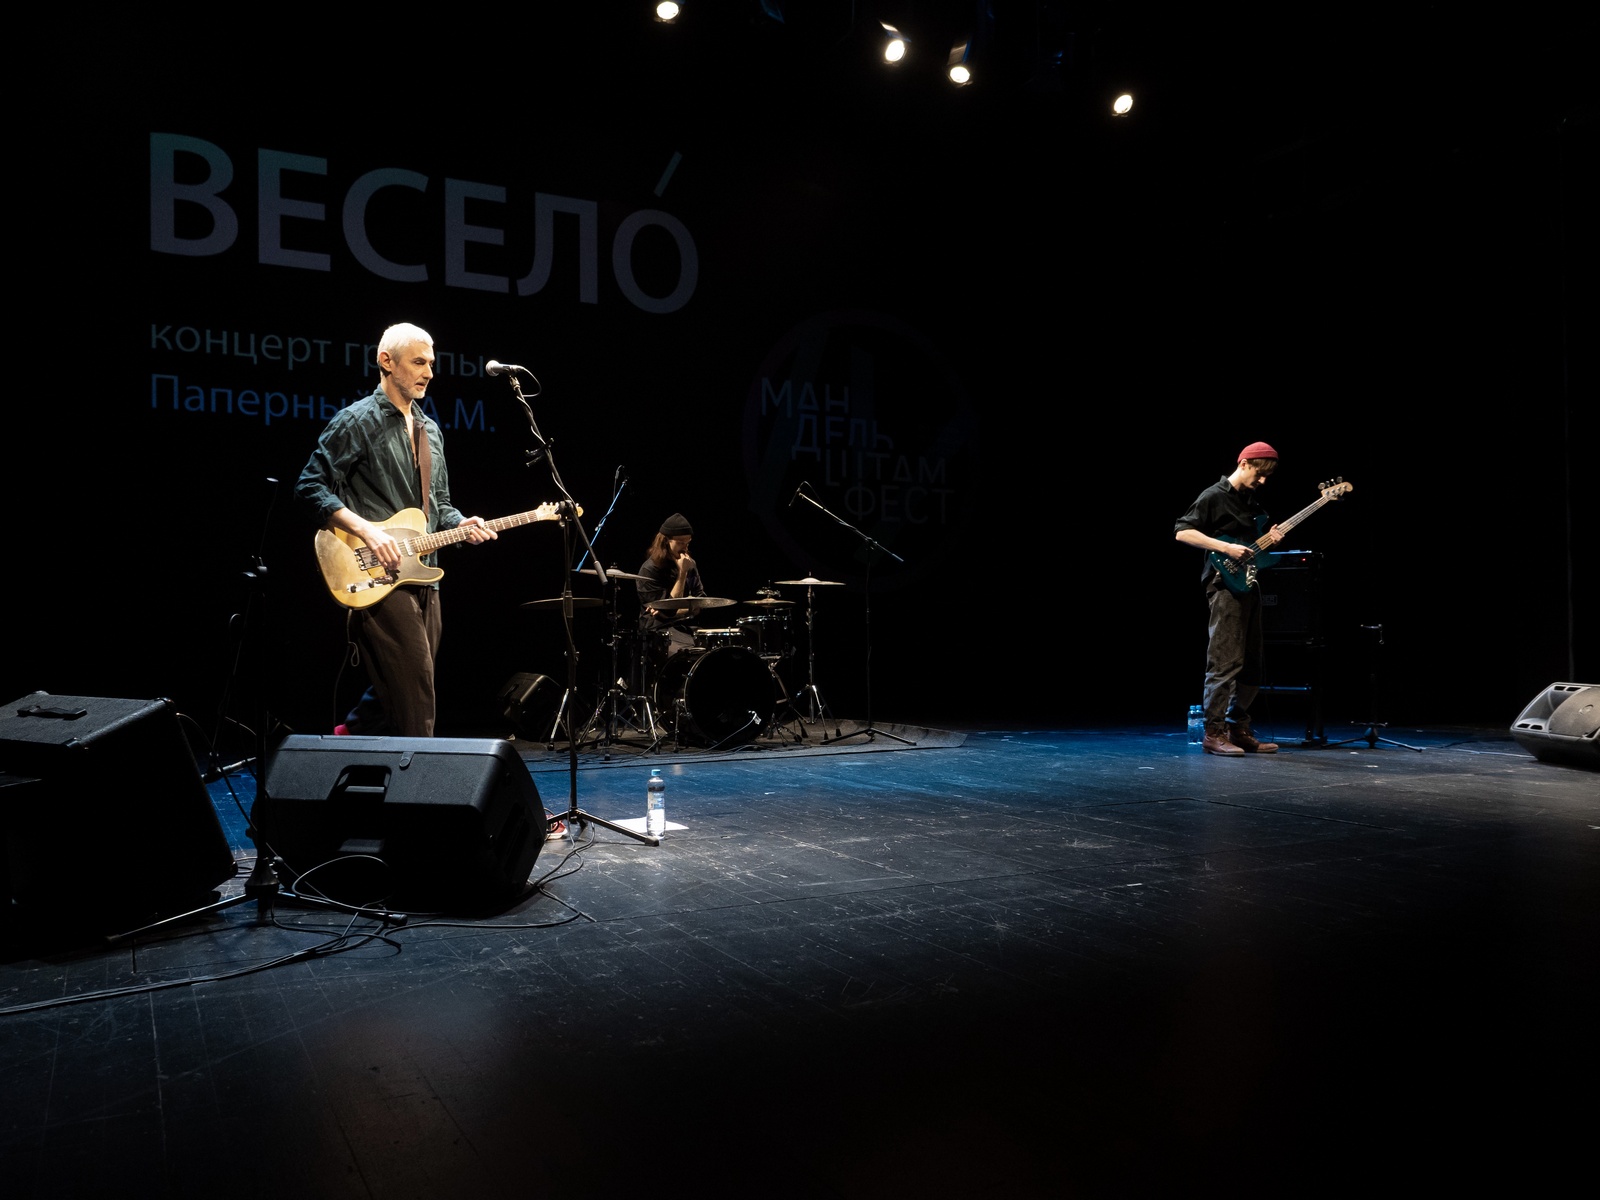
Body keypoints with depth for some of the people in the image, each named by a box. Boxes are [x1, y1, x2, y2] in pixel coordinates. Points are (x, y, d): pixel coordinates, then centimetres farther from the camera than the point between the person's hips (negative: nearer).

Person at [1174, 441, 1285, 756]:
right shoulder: (1214, 496, -7)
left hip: (1248, 584, 9)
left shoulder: (1252, 502, 18)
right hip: (1225, 584, -9)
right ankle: (1214, 733, -5)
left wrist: (1268, 539, 2)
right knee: (1225, 662, -11)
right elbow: (1183, 532, -15)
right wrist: (1226, 548, -20)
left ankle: (1238, 729, 18)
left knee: (1251, 664, 10)